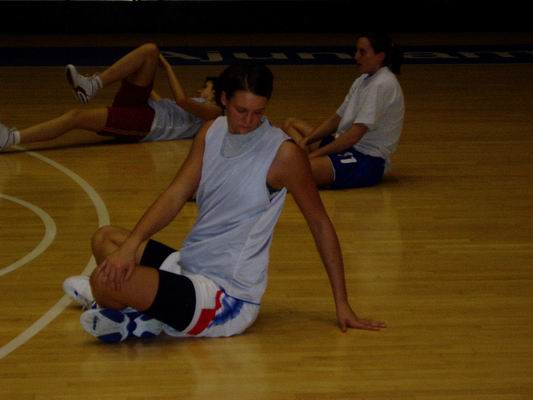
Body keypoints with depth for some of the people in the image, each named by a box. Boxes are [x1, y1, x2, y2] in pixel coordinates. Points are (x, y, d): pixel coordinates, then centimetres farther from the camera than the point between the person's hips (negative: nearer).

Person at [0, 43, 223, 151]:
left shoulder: (213, 111, 9)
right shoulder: (193, 105, 37)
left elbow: (181, 99, -7)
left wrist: (167, 67, 2)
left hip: (146, 123, -8)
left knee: (77, 116, -27)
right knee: (150, 50, -8)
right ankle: (92, 86, -18)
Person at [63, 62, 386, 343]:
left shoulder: (283, 153, -14)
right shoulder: (211, 133, 5)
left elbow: (320, 224, -5)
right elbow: (175, 196, -2)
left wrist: (342, 304, -4)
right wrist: (130, 245, -19)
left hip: (228, 299, -8)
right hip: (190, 266, 8)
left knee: (107, 282, -26)